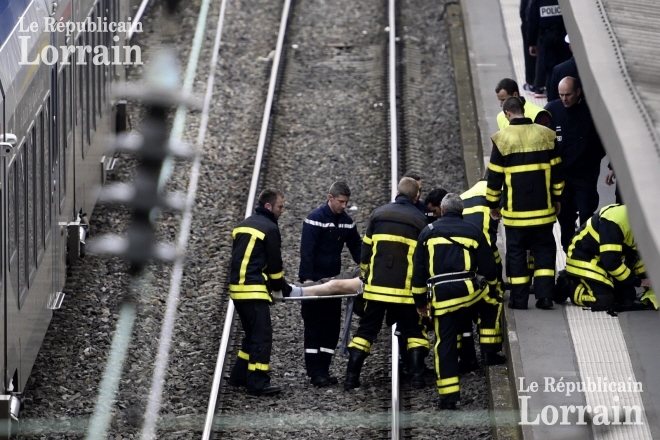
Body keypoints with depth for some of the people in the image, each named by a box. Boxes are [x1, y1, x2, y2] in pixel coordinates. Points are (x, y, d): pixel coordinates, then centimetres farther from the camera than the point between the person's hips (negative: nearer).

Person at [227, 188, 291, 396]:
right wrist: (281, 288, 11)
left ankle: (239, 376, 23)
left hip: (237, 286, 9)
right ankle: (258, 383, -10)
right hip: (254, 289, -9)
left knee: (252, 333, 20)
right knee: (262, 336, -7)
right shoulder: (270, 228, -8)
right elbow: (274, 262, -5)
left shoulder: (243, 225, 19)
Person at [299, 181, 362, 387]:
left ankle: (323, 370, 11)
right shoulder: (316, 218, -14)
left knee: (332, 326, 6)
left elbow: (356, 246, 14)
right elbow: (307, 250, -18)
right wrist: (307, 278, -23)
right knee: (314, 326, -4)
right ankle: (315, 372, -4)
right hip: (314, 280, -7)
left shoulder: (346, 221, 6)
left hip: (333, 280, 7)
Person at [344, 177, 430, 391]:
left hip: (376, 286, 2)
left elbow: (366, 248, 9)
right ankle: (417, 377, 0)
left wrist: (365, 275, 22)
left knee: (366, 330, 9)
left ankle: (352, 377, 4)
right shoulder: (419, 220, 0)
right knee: (413, 331, 11)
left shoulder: (379, 214, 7)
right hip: (405, 289, -2)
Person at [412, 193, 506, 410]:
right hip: (468, 290, -1)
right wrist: (493, 286, 33)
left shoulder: (428, 233, 13)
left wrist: (420, 301, 20)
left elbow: (418, 270, 12)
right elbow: (488, 266, 14)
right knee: (492, 304, 31)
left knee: (445, 343, 6)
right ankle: (489, 351, 27)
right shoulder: (473, 231, 10)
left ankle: (448, 396, 4)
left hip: (440, 296, 1)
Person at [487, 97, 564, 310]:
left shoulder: (502, 139, -7)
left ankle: (519, 298, 8)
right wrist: (557, 198, 18)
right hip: (542, 208, 2)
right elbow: (557, 171, 7)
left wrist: (493, 204, 8)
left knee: (516, 252, 7)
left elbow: (495, 176, -3)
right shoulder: (546, 135, 1)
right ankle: (544, 296, 3)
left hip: (515, 210, -2)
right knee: (544, 250, 10)